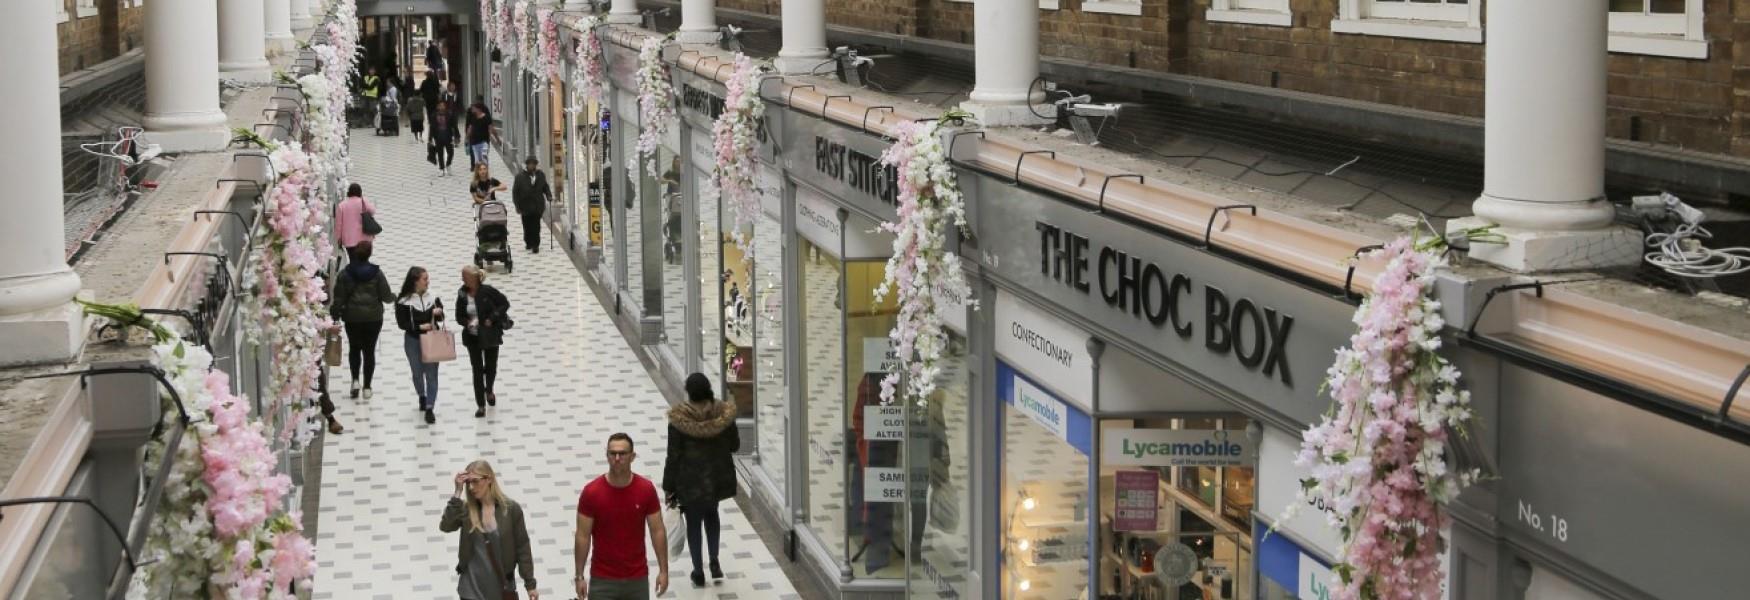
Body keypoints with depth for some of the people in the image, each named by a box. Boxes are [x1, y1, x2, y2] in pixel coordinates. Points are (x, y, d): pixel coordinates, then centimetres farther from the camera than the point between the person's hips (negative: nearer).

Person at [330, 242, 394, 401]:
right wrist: (394, 297, 16)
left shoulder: (345, 274, -8)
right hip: (374, 318, 0)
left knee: (354, 348, 19)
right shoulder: (376, 273, -9)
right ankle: (367, 387, 10)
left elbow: (338, 298, -6)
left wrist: (335, 315, 5)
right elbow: (386, 296, -6)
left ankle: (355, 380, 2)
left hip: (352, 318, 0)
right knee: (369, 350, 9)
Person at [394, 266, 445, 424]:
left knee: (432, 374, -3)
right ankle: (422, 396, 43)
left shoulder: (432, 297, -2)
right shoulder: (404, 301, -12)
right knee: (417, 373, 15)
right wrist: (419, 326, -21)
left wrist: (438, 313, -15)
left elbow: (440, 318, 8)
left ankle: (429, 408, 1)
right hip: (413, 341, -1)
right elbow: (401, 323, -12)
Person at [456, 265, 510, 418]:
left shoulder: (488, 291, -15)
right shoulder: (462, 294, -5)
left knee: (491, 366, 11)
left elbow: (505, 304, -8)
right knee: (477, 369, 3)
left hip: (490, 335, -2)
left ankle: (489, 391, 43)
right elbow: (459, 316, 3)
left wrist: (492, 318, -17)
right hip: (472, 337, 2)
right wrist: (467, 322, -18)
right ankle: (480, 405, 11)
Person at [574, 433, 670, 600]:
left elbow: (658, 531, 0)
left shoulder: (646, 489, -7)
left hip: (638, 578, 2)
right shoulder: (591, 492, -12)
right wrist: (579, 576, -6)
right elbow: (583, 536, -6)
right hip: (602, 579, -2)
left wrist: (663, 570, -2)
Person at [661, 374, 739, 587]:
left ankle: (699, 572, 23)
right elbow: (735, 445, 2)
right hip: (718, 478, 3)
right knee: (711, 513, 29)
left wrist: (669, 488, -3)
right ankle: (714, 562, 21)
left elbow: (673, 455, -13)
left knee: (693, 523, 15)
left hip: (690, 480, -3)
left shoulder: (679, 419, -19)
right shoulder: (723, 413, -12)